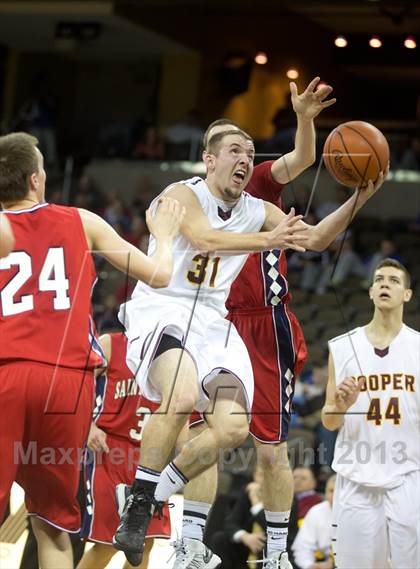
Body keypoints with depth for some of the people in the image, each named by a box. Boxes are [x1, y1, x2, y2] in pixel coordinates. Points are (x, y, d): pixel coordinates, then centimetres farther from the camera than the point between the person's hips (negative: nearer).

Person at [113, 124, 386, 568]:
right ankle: (137, 505, -21)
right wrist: (266, 240, -41)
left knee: (233, 427, -10)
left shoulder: (257, 211, 11)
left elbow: (314, 239, 11)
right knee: (182, 396, -34)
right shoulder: (183, 194, -8)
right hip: (160, 311, -7)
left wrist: (358, 199, -4)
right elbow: (205, 239, -27)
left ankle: (155, 494, 9)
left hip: (211, 322, 7)